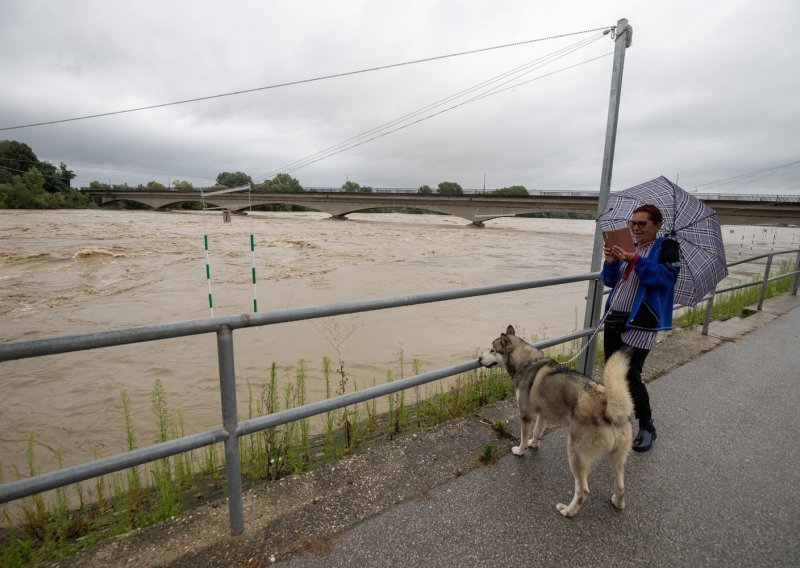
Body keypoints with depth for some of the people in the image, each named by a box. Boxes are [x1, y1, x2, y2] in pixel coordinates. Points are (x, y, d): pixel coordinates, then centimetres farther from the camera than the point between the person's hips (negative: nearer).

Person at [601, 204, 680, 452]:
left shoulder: (666, 247, -2)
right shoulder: (628, 247, 13)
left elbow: (667, 275, -19)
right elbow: (609, 281, 10)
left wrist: (635, 260, -27)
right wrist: (611, 261, -9)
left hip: (640, 323, -6)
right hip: (614, 318, 6)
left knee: (630, 374, -9)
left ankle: (647, 427, 12)